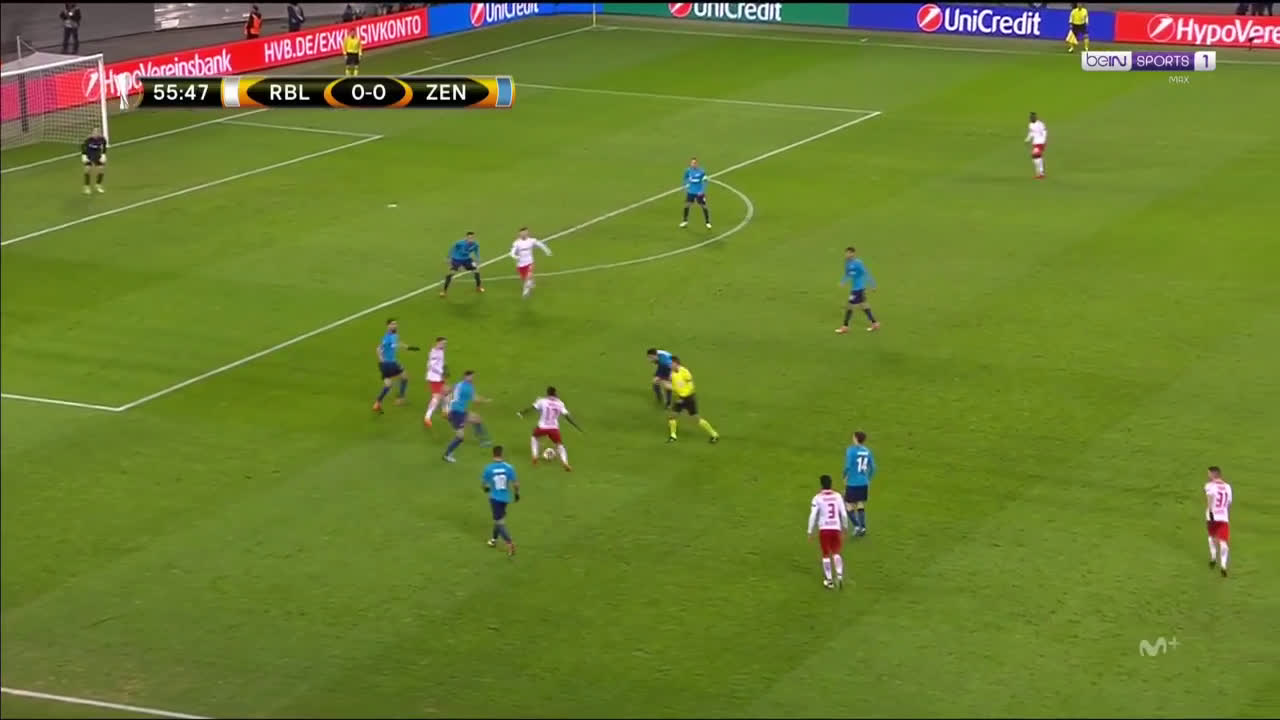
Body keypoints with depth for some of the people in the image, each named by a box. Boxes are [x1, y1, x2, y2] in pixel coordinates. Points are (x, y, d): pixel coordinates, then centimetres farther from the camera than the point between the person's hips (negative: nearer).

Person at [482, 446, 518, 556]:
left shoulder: (488, 468, -14)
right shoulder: (508, 467, -12)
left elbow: (483, 483, -1)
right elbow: (515, 483, -9)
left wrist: (486, 488, 23)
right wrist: (516, 494, 10)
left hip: (495, 497, -3)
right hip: (505, 497, 3)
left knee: (500, 522, -1)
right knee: (499, 518, 25)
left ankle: (509, 542, -19)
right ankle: (494, 539, 41)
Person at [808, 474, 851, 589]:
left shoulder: (818, 498, -5)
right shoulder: (837, 496, 2)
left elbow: (813, 516, -7)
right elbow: (844, 514, 5)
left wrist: (810, 532, 1)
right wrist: (845, 527, 20)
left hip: (824, 529, -2)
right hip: (836, 528, 2)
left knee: (826, 555, 10)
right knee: (836, 553, 15)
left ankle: (829, 580, 13)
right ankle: (839, 576, -3)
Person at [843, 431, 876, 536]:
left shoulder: (851, 450, -11)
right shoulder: (867, 451, 5)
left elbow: (848, 466, -18)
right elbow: (873, 468, 7)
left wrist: (845, 476, -1)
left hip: (852, 483, -5)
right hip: (864, 483, 5)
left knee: (848, 505, 5)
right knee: (861, 506, 15)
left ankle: (857, 525, -8)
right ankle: (863, 527, 8)